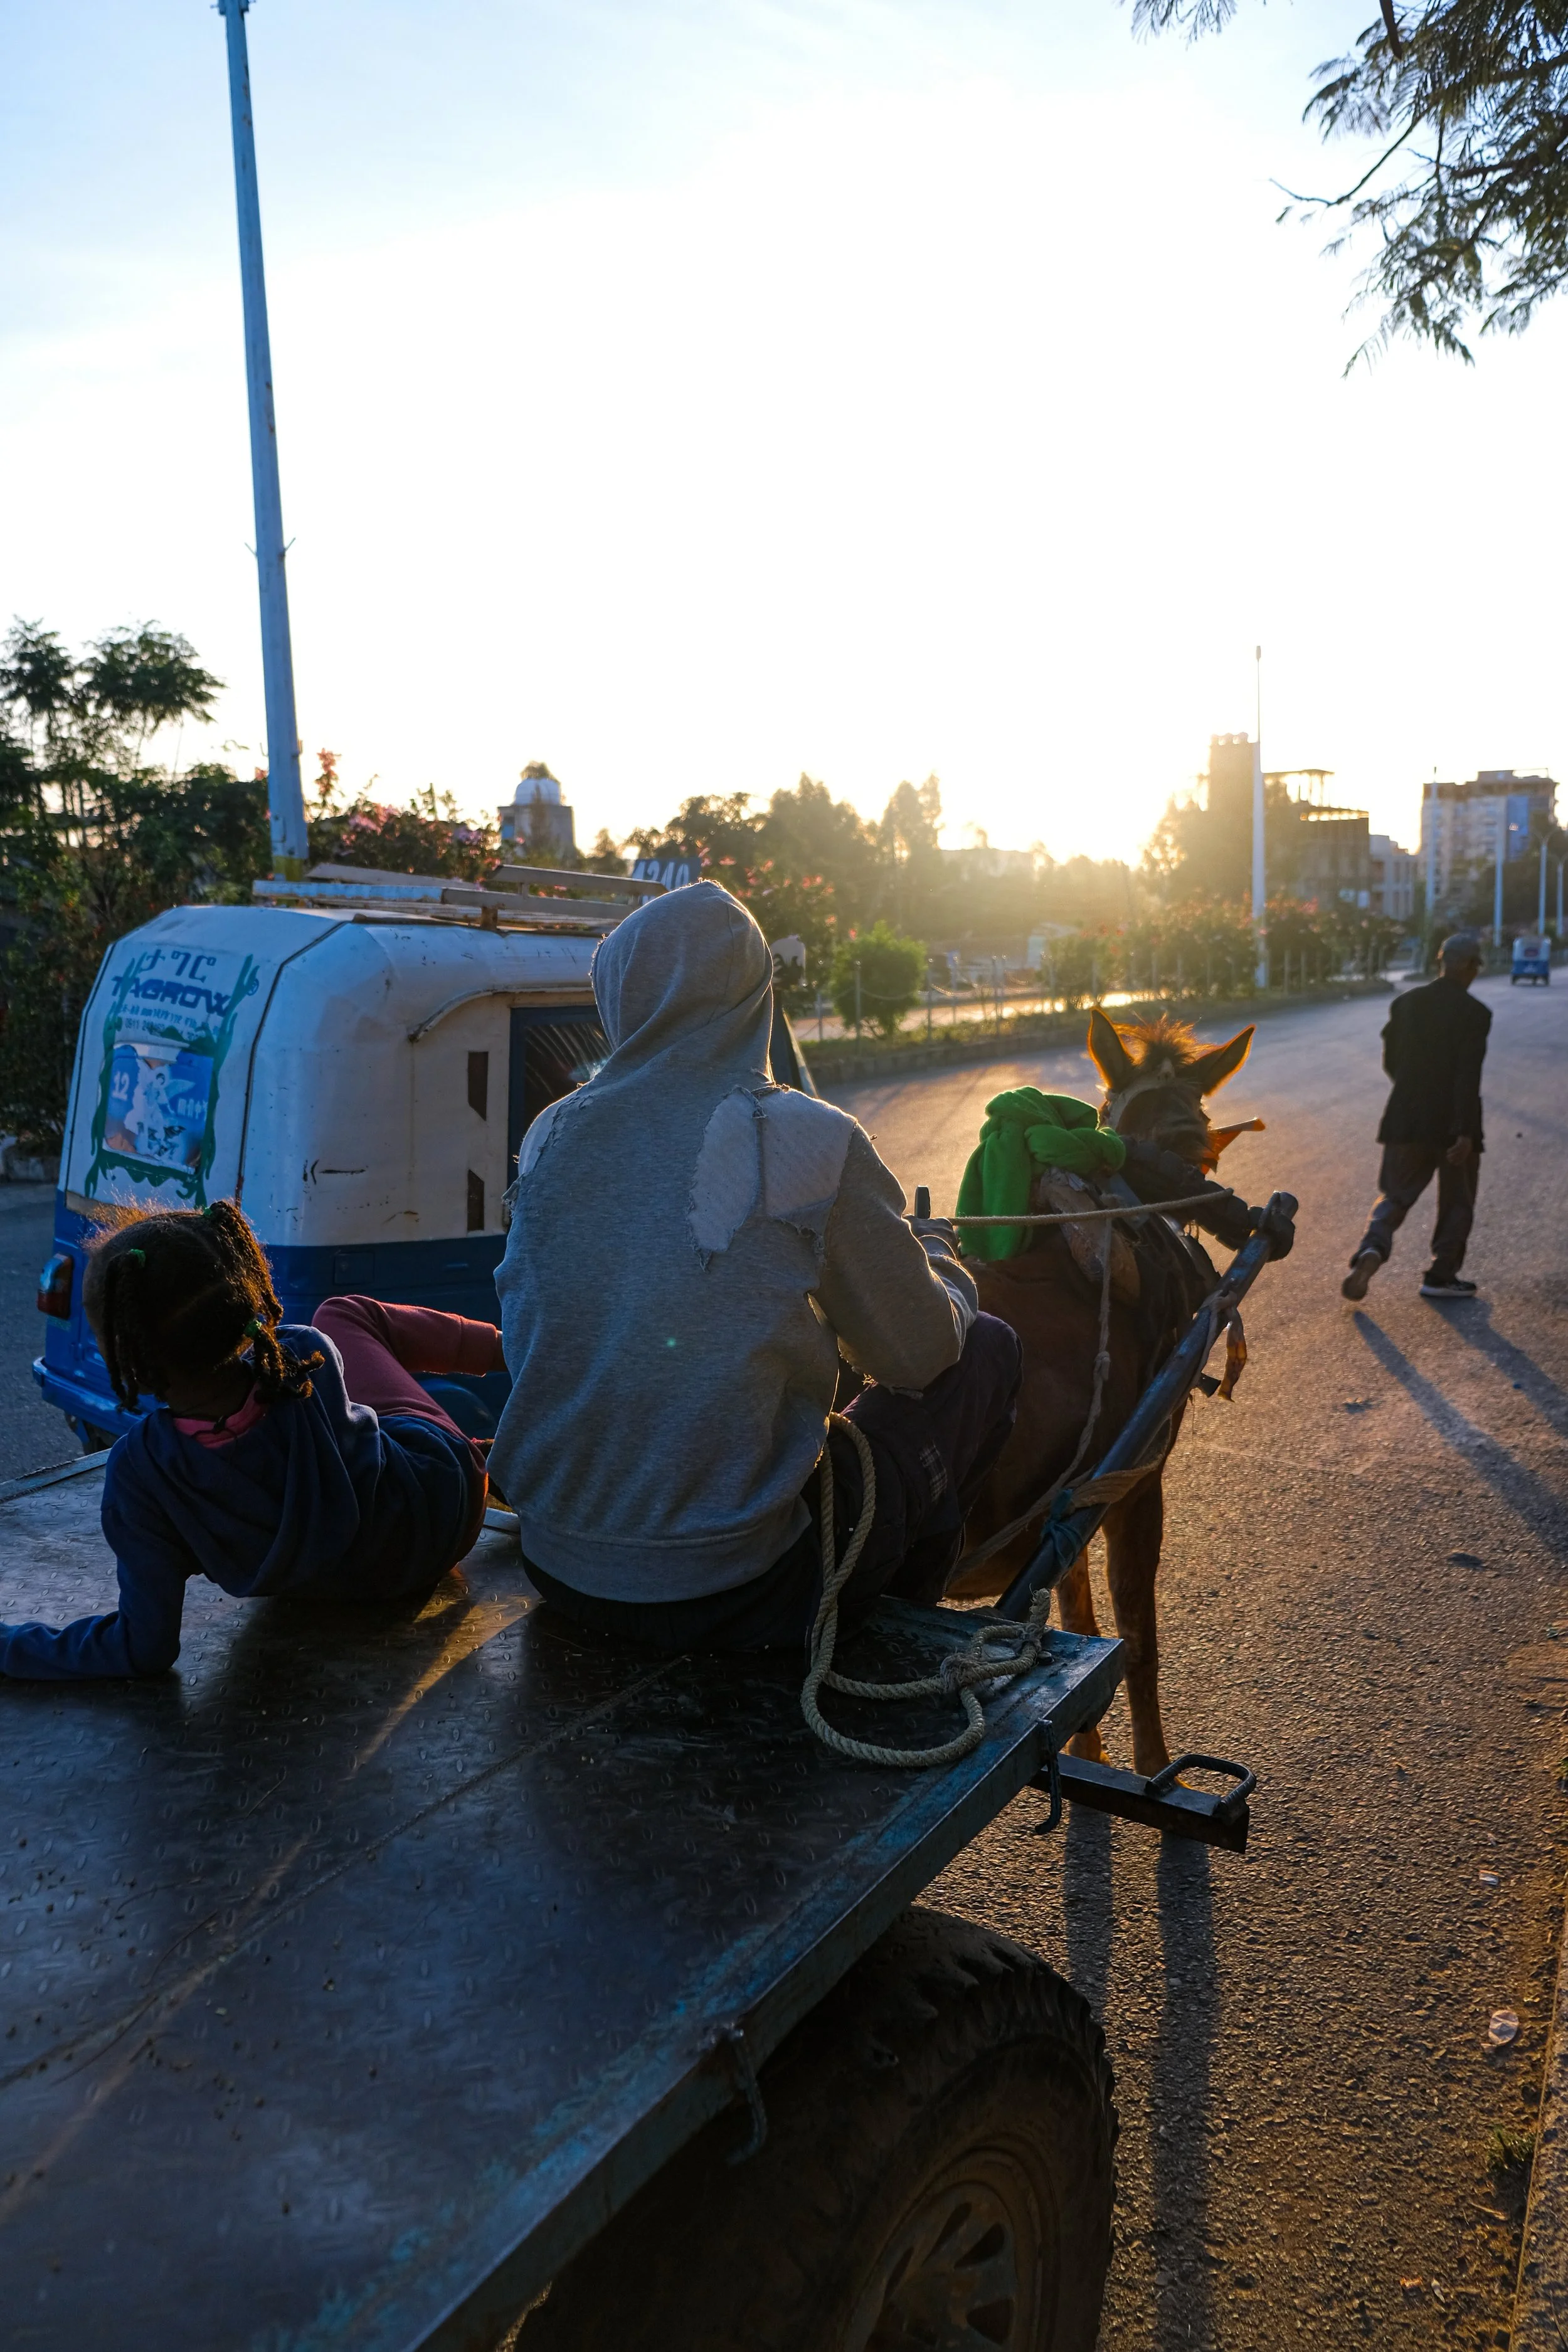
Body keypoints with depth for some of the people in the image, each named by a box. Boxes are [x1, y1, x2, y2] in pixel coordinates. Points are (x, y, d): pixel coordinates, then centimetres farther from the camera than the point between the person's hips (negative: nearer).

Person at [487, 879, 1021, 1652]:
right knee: (987, 1352, 14)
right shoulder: (812, 1141, -15)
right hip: (731, 1597, -5)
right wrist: (938, 1255, 21)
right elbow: (918, 1354, -2)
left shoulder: (550, 1136, -1)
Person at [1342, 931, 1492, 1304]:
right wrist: (1465, 1133, -19)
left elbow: (1390, 1061, 9)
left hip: (1407, 1119, 3)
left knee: (1394, 1195, 11)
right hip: (1453, 1124, -3)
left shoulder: (1406, 1003, 1)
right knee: (1457, 1204, 16)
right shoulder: (1474, 1013, -12)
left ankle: (1371, 1250, -15)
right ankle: (1440, 1276, 20)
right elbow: (1469, 1077, -19)